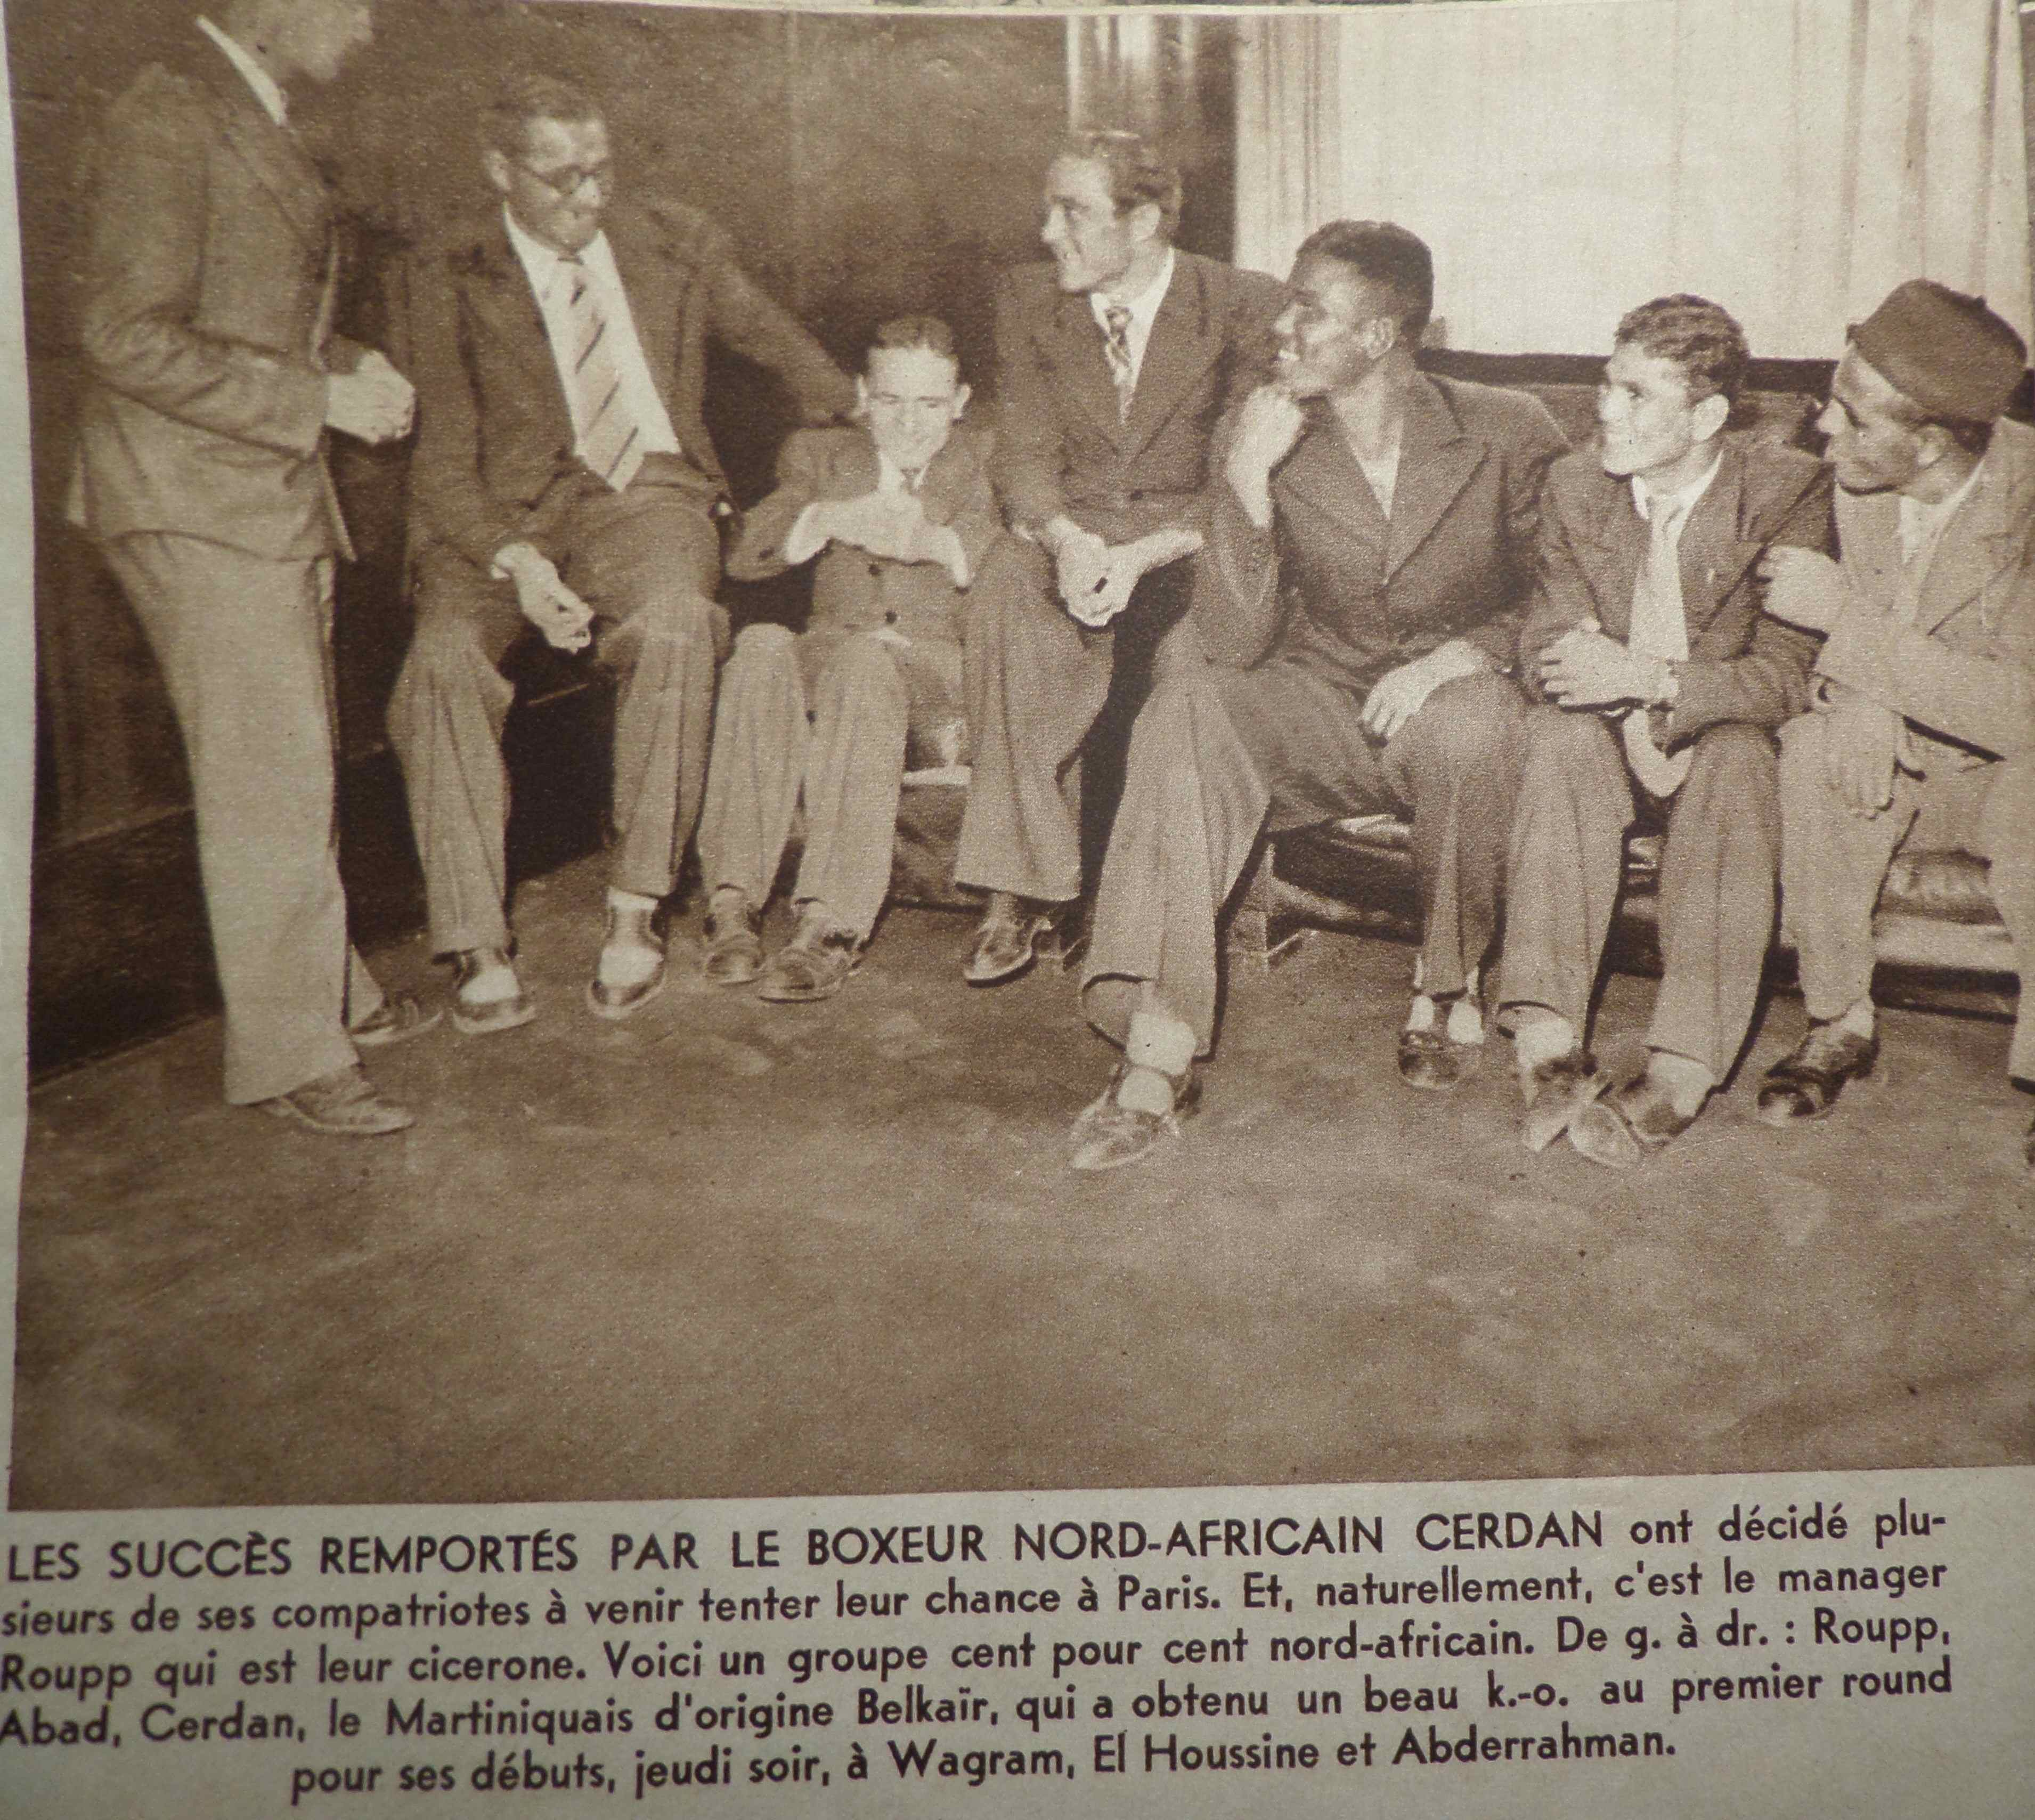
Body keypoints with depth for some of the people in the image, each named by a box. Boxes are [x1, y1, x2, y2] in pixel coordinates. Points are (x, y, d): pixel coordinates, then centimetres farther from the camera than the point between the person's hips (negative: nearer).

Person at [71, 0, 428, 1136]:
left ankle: (327, 992, 28)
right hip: (197, 504, -9)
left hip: (277, 493, 9)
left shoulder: (261, 126, 15)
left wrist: (352, 364, 6)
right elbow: (130, 339, -20)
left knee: (297, 770, 15)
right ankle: (291, 1055, 3)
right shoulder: (168, 121, -14)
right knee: (270, 782, -6)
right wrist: (319, 398, -19)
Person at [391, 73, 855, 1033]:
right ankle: (479, 954, -27)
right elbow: (443, 462, -3)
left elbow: (776, 339, 28)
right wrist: (516, 561, -21)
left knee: (674, 622, -35)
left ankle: (635, 912, -26)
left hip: (647, 493, 1)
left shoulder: (675, 244, 11)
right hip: (505, 513, 0)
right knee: (444, 657, -31)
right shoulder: (451, 280, 3)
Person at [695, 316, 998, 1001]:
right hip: (830, 655, 2)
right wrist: (829, 520, -18)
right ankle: (734, 901, -37)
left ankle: (833, 924, -45)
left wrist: (940, 544, -23)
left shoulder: (994, 460, 16)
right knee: (762, 646, -32)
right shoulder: (819, 453, 20)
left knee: (863, 661, -36)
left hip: (949, 671, -2)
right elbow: (746, 555, 2)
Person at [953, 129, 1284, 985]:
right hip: (1070, 530, 2)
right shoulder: (1028, 299, 6)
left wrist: (1144, 555, -25)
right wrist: (1068, 539, -22)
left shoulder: (1244, 308, -5)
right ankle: (1021, 884, -32)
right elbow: (1025, 455, 0)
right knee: (1010, 583, -33)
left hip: (1190, 539, -2)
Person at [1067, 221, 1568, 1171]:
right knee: (1185, 709, -28)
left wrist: (1464, 654, -17)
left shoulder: (1507, 432, -5)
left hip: (1453, 700, -1)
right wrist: (1246, 483, -22)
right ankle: (1157, 1049, -35)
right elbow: (1236, 644, -11)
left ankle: (1449, 989, -8)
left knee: (1465, 729, -37)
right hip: (1322, 707, 2)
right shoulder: (1259, 440, -3)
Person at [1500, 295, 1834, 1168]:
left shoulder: (1789, 490, -10)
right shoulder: (1576, 484, 1)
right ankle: (1546, 1044, -41)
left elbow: (1786, 676, -16)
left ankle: (1680, 1075, -41)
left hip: (1720, 744, -2)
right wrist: (1593, 674, -27)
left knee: (1738, 759, -36)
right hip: (1611, 745, 2)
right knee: (1563, 735, -31)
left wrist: (1649, 679, -32)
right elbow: (1546, 647, -2)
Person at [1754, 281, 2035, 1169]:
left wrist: (1844, 612, -30)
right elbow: (1859, 668, 3)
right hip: (1901, 763, 4)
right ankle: (1840, 1023, -11)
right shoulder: (1857, 481, -8)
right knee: (1814, 748, -27)